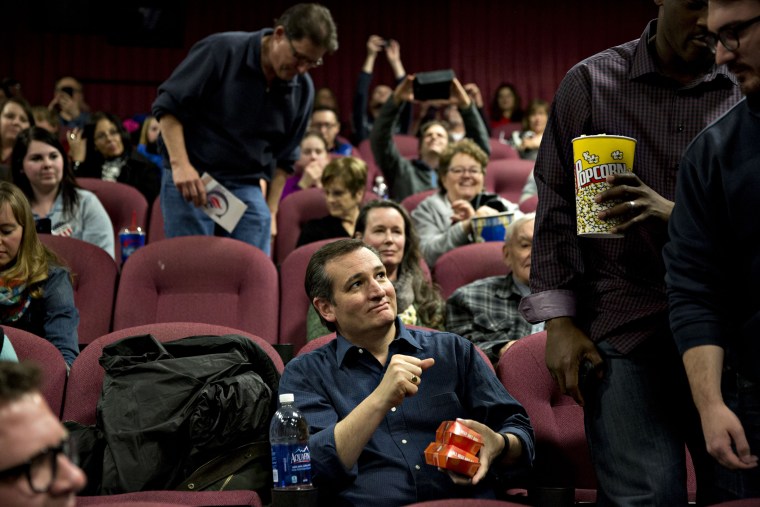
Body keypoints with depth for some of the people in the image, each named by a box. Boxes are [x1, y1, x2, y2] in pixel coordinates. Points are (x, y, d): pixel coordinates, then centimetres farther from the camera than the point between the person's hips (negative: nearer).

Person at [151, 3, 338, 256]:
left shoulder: (303, 90, 4)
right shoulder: (222, 50, -11)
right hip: (190, 180, -4)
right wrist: (180, 164, -20)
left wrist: (271, 210, 11)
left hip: (247, 188, 4)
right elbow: (168, 105, -10)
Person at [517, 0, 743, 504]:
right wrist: (559, 319, -2)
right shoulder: (591, 82, 5)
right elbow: (556, 206, 5)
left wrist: (675, 213, -14)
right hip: (625, 317, -2)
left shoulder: (743, 88, 6)